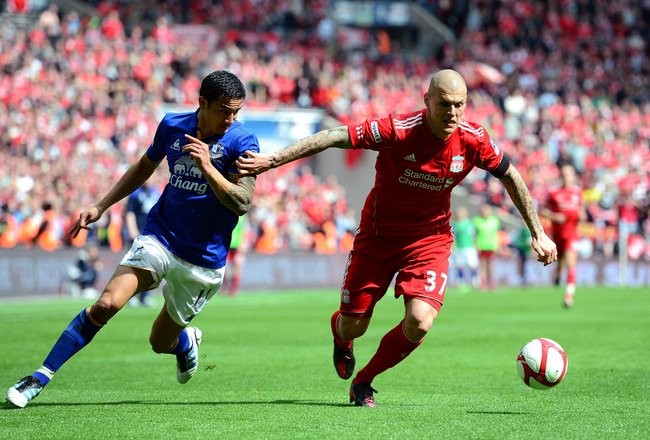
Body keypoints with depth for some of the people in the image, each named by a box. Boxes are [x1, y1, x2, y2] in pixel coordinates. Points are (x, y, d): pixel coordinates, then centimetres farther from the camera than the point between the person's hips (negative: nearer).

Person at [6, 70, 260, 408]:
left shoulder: (241, 141, -10)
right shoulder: (172, 126, 0)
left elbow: (242, 203, -19)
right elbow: (144, 168, 19)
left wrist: (207, 168, -31)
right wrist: (100, 208, 16)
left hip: (204, 260, -1)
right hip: (158, 238, 1)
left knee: (161, 343, 9)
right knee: (107, 304, -22)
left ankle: (186, 341, 47)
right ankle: (42, 376, -14)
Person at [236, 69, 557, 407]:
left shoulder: (473, 140, -15)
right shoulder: (398, 130, -25)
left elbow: (510, 176, 2)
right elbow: (334, 137, -24)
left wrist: (538, 233, 5)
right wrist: (273, 159, -29)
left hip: (430, 239, 2)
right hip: (377, 236, -2)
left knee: (420, 321, -19)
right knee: (353, 327, 4)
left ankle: (363, 382, 8)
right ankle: (341, 338, 47)